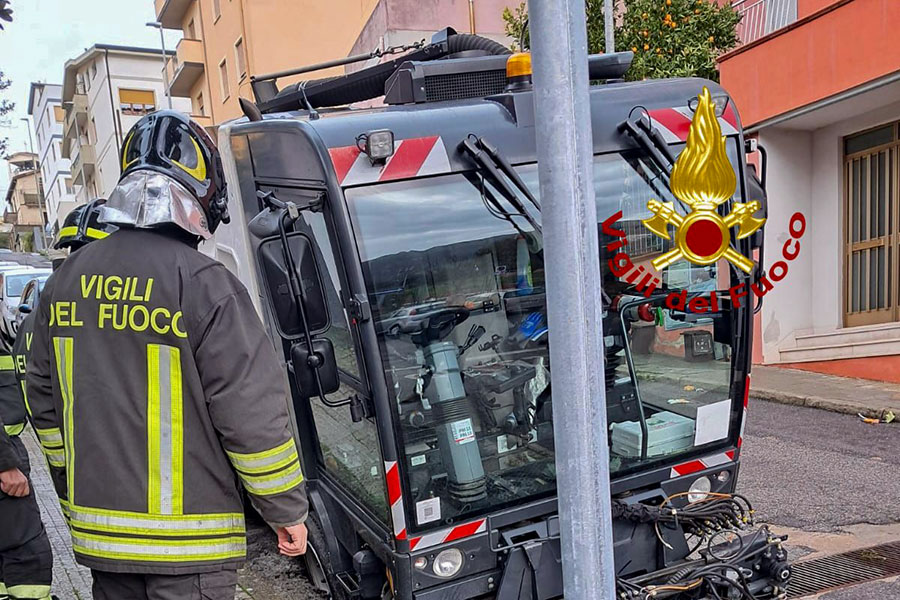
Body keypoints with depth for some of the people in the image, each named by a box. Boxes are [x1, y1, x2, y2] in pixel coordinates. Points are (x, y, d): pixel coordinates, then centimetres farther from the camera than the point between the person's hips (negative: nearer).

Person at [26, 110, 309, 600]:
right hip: (187, 541, -6)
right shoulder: (206, 285, -19)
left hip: (98, 530, 6)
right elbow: (253, 415, -17)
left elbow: (46, 403, 12)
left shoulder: (66, 280, 3)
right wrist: (287, 512, -4)